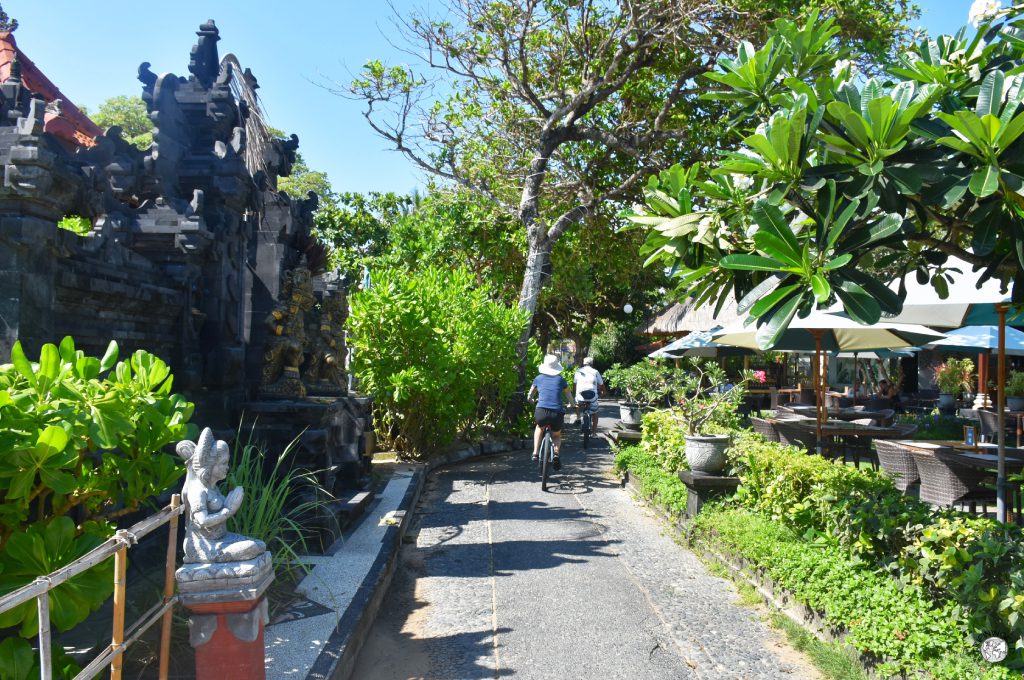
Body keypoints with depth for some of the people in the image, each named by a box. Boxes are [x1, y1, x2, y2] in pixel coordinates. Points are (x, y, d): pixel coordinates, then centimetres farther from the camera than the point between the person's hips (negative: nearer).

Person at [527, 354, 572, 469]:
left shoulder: (538, 378, 15)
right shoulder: (561, 379, 14)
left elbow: (529, 397, 22)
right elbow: (569, 397, 22)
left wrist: (532, 401, 45)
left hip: (541, 412, 0)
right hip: (557, 413, 0)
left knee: (539, 428, 34)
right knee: (557, 436, 28)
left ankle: (535, 453, 20)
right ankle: (556, 454, 1)